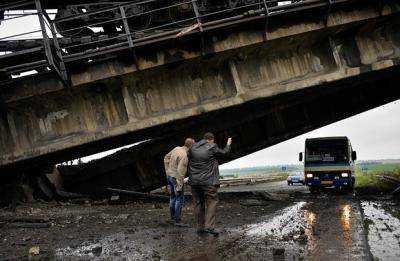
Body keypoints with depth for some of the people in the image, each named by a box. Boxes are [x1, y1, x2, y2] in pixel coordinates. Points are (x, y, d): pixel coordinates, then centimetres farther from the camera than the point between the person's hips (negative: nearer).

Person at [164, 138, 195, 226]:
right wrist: (179, 186, -22)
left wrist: (167, 171, 20)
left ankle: (173, 217, 30)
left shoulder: (176, 149, 3)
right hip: (176, 178, -9)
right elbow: (180, 171, -26)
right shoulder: (184, 156, -24)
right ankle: (177, 220, 6)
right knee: (180, 199, 1)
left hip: (169, 176, 9)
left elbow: (166, 158, 16)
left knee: (173, 197, 19)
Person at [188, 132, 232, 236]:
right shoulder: (212, 147, -5)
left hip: (194, 181, 5)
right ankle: (209, 226, -9)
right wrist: (228, 145, 28)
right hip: (208, 181, -5)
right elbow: (223, 152, 11)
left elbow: (189, 163, 14)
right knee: (211, 202, 1)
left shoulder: (193, 147, 8)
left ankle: (200, 227, 15)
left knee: (198, 204, 10)